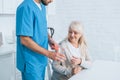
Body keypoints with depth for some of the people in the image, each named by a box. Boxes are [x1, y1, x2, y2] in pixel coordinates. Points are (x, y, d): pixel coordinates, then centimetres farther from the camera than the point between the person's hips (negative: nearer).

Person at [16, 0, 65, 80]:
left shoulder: (42, 7, 5)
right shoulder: (26, 7, -21)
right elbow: (24, 40, -23)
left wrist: (49, 39, -3)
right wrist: (49, 53, -23)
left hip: (41, 59, 8)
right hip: (31, 62, -8)